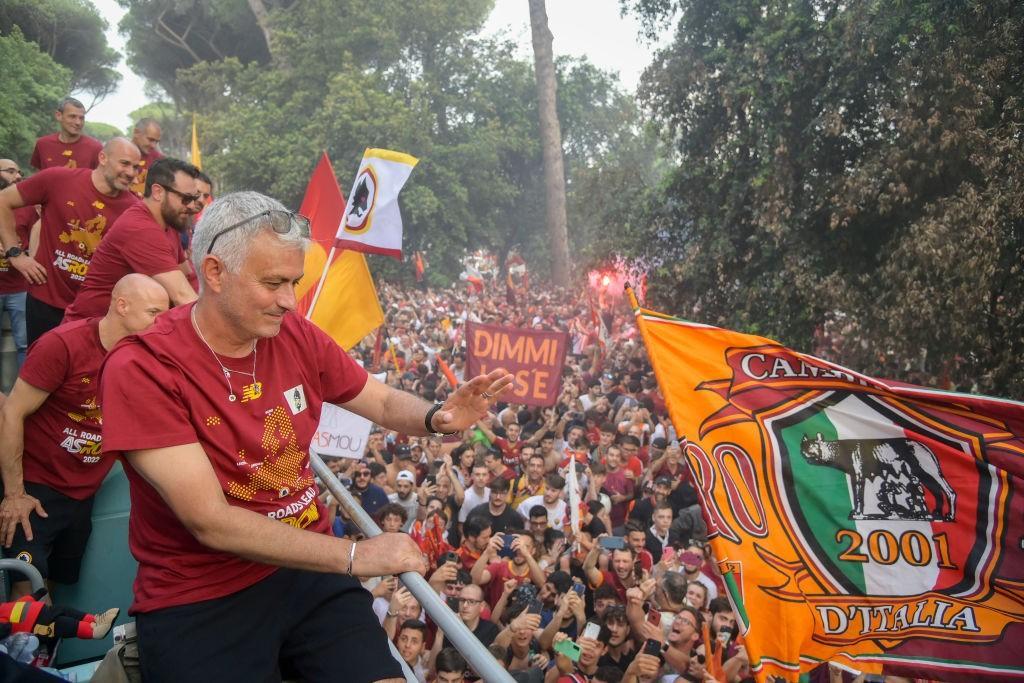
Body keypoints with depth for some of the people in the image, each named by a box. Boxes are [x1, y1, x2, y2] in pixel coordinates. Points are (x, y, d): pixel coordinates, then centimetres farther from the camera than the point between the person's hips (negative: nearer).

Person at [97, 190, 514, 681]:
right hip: (202, 598, -4)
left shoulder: (296, 337, -1)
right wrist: (354, 555, -21)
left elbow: (384, 403, 10)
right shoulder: (141, 370, -18)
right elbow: (211, 523, -22)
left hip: (309, 568, 5)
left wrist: (437, 417, -13)